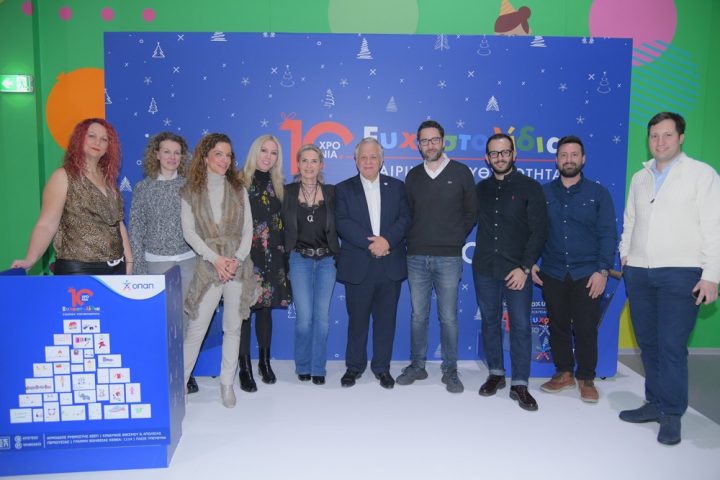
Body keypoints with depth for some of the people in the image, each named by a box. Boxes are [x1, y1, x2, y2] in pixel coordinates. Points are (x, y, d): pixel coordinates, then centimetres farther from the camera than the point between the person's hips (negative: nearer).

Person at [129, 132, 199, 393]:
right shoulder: (143, 188, 2)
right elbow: (136, 229, 2)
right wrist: (138, 267, -3)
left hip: (188, 261, 1)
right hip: (156, 262, -1)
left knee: (187, 317, 3)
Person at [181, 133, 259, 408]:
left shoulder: (238, 189, 9)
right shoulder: (190, 192, 4)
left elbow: (247, 229, 4)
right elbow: (189, 231, -3)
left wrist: (237, 258, -11)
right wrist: (215, 258, -13)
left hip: (238, 265, 2)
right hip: (208, 265, -2)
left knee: (233, 327, 8)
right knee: (197, 328, -1)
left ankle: (227, 383, 20)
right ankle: (180, 381, 14)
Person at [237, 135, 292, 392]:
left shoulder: (277, 185, 12)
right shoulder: (239, 182, -5)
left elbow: (281, 223, 13)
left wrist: (283, 255, 7)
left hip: (272, 257, 5)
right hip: (245, 256, -4)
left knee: (265, 308, 13)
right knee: (244, 310, 1)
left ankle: (265, 361, 28)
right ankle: (245, 368, 13)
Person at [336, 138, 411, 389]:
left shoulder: (397, 187, 10)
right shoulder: (344, 188, 6)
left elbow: (405, 218, 0)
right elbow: (342, 223, -7)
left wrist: (386, 240, -17)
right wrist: (370, 243, -18)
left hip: (391, 265, 1)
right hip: (358, 266, -1)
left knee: (386, 319, 8)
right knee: (357, 319, 8)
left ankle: (382, 367, 23)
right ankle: (354, 366, 24)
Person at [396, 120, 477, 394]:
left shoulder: (461, 173, 2)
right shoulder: (413, 176, 10)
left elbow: (471, 212, 6)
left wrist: (456, 239, 3)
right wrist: (413, 240, 6)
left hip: (448, 257, -2)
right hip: (416, 256, 3)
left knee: (448, 318, 3)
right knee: (418, 315, 9)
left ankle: (450, 371, 16)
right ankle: (417, 366, 22)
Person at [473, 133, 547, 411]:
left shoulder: (529, 187, -1)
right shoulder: (481, 189, 10)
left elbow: (539, 231, -5)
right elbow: (471, 220, 13)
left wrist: (524, 267, -12)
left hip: (517, 270, -3)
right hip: (484, 269, 4)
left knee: (521, 326, -1)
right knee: (490, 322, 10)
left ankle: (520, 384, 9)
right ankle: (496, 374, 25)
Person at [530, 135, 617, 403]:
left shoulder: (598, 193, 2)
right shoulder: (543, 193, 7)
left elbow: (608, 234, -2)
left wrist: (603, 270, -9)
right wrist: (531, 263, -1)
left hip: (587, 274, -2)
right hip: (552, 273, 2)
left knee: (586, 328, 1)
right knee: (558, 326, 8)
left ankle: (586, 378, 18)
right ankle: (563, 373, 23)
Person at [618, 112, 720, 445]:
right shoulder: (639, 177, 14)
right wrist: (625, 256, 10)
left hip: (681, 274, -5)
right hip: (638, 272, 5)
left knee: (672, 347, -4)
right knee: (648, 343, 11)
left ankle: (672, 414, 9)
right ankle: (655, 403, 24)